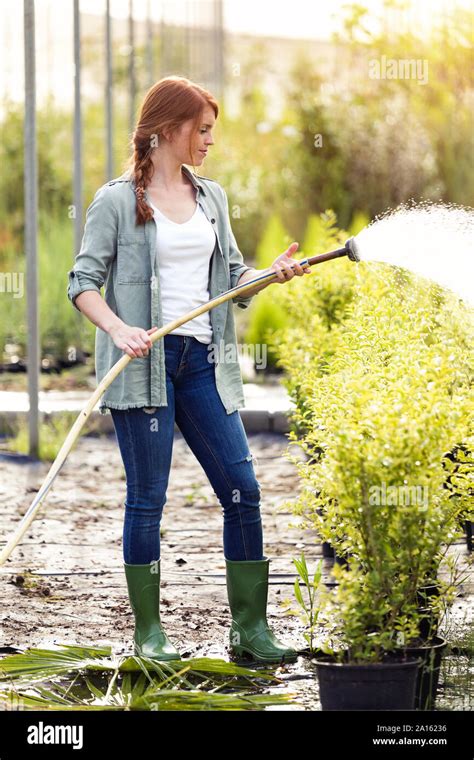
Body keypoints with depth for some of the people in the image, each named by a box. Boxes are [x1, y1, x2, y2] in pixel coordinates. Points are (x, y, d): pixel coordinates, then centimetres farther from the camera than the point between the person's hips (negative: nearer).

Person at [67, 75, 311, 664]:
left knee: (242, 488, -1)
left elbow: (231, 279, 18)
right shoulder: (116, 201, -2)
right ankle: (148, 633, 8)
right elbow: (83, 282, -5)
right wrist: (117, 328, -22)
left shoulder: (211, 197, 15)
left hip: (201, 360, 5)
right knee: (147, 497, -2)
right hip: (143, 363, -5)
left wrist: (272, 274, -2)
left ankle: (249, 629, 5)